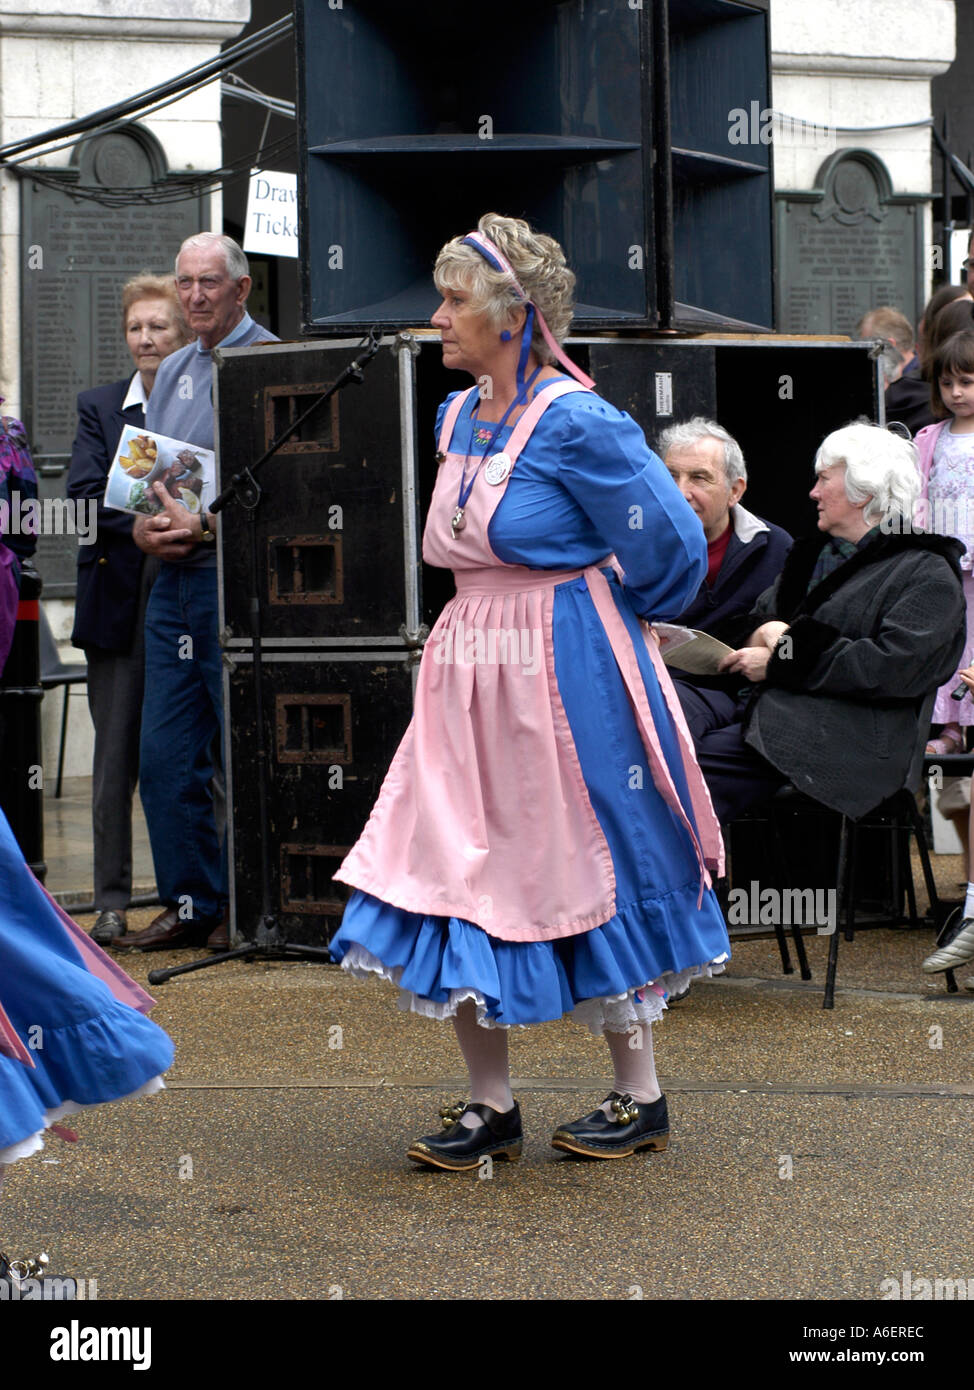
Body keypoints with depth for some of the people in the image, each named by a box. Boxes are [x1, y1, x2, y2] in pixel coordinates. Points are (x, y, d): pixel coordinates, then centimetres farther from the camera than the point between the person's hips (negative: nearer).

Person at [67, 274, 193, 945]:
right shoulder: (100, 407, 12)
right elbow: (85, 493, -1)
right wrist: (151, 523, -16)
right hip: (120, 596, 1)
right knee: (117, 754, 1)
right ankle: (112, 901, 5)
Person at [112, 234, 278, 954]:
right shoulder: (173, 372, 18)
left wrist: (204, 525, -20)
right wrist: (145, 526, 0)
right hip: (173, 577, 7)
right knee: (165, 755, 5)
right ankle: (190, 904, 14)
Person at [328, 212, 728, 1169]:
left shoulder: (574, 423, -16)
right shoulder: (457, 417, 8)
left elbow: (669, 543, -10)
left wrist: (584, 606, 5)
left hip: (565, 676, -7)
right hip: (468, 674, 7)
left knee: (587, 876, 3)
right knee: (458, 872, 4)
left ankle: (640, 1096, 18)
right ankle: (490, 1106, 14)